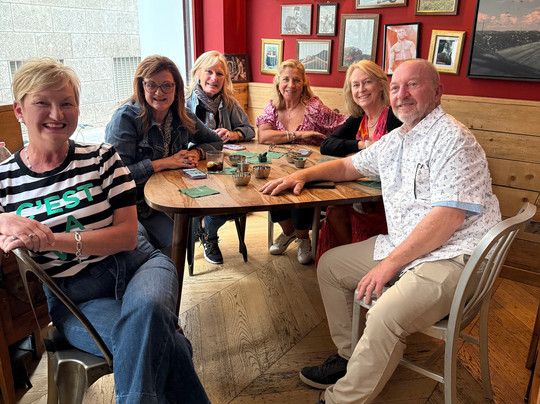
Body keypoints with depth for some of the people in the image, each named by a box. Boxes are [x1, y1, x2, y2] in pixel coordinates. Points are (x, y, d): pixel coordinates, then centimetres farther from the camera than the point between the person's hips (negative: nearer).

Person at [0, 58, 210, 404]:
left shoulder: (101, 157, 2)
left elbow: (127, 234, -4)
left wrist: (51, 240, -16)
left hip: (136, 265, 1)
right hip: (73, 299, -1)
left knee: (145, 308, -35)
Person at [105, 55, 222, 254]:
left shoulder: (182, 117, 3)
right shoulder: (126, 118, -14)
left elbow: (215, 141, 17)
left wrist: (196, 152, -5)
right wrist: (166, 163, -20)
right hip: (136, 205, -5)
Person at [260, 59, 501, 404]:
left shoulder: (453, 139, -15)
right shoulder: (395, 140, 13)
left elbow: (447, 217, -23)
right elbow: (350, 166, 27)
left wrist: (390, 264, -22)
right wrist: (303, 174, 11)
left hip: (450, 256, -9)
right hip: (402, 246, 9)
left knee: (385, 316, -32)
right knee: (330, 264, 11)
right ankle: (351, 357, 20)